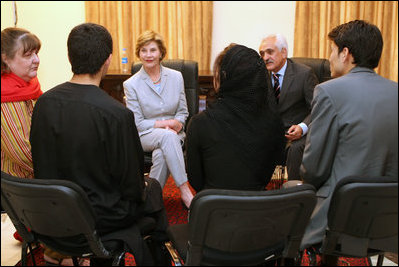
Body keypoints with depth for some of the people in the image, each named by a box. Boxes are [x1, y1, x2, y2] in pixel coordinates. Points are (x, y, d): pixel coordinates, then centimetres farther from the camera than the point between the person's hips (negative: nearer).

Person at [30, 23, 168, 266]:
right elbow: (131, 185, -18)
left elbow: (41, 167, 1)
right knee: (153, 188, 24)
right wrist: (142, 188, 5)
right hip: (100, 217, -5)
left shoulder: (44, 102, -11)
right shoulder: (117, 114, -28)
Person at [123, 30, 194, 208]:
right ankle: (185, 191, -39)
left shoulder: (176, 77, 7)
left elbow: (183, 112, 11)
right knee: (168, 136, -37)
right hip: (145, 136, -2)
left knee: (162, 154, -35)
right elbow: (137, 123, -2)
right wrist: (164, 123, -15)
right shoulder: (131, 84, -1)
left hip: (173, 134, 2)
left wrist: (178, 123, -12)